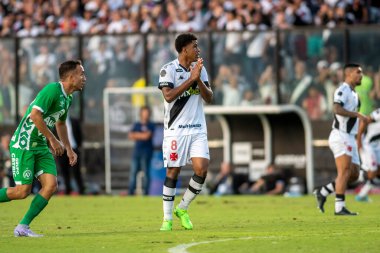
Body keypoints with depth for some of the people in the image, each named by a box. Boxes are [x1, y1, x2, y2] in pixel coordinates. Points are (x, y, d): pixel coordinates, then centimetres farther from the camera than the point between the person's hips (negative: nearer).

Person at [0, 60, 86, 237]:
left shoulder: (68, 98, 12)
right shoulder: (52, 90, -18)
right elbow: (35, 115, -27)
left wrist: (69, 149, 25)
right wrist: (53, 140, -21)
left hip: (41, 146, 9)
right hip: (23, 144, -9)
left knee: (51, 185, -7)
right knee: (23, 191, -12)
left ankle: (22, 227, -2)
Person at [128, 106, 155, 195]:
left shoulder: (150, 125, 2)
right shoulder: (136, 125, 16)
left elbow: (147, 136, -11)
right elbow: (130, 136, 7)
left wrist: (136, 135, 0)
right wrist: (141, 136, -7)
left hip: (146, 151, -5)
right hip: (137, 150, 5)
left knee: (146, 172, -6)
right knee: (133, 172, -1)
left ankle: (146, 192, -4)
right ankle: (131, 192, 0)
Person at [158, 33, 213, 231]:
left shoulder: (200, 69, 9)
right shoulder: (169, 69, -7)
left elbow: (209, 98, 5)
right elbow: (168, 96, -20)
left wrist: (198, 79, -11)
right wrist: (191, 79, -20)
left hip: (198, 129, 4)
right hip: (175, 129, -4)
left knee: (202, 169, -9)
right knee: (172, 172, -2)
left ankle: (182, 209, 10)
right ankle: (167, 219, 9)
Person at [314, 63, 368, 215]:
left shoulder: (353, 93, 22)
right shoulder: (343, 90, -9)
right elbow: (337, 109, -25)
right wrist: (357, 114, -27)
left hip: (349, 139, 10)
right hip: (340, 137, -10)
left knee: (354, 174, 5)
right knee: (345, 171, -17)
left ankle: (323, 192, 13)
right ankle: (340, 207, -20)